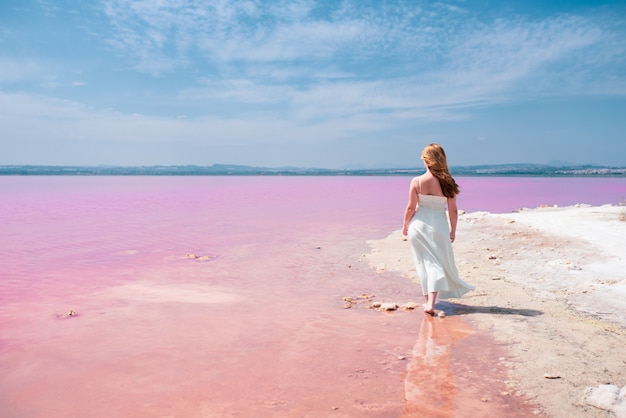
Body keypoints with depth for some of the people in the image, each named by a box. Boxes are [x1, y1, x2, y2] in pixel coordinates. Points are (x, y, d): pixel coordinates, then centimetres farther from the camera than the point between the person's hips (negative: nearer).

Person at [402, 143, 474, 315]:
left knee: (425, 263, 12)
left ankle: (428, 300, 21)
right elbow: (453, 210, -1)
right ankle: (431, 302, 1)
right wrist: (453, 230, 12)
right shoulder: (448, 183, -6)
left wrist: (405, 225, 10)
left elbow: (411, 207, -6)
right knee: (440, 263, 10)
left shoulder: (417, 181, -11)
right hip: (439, 227, 0)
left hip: (419, 225, 0)